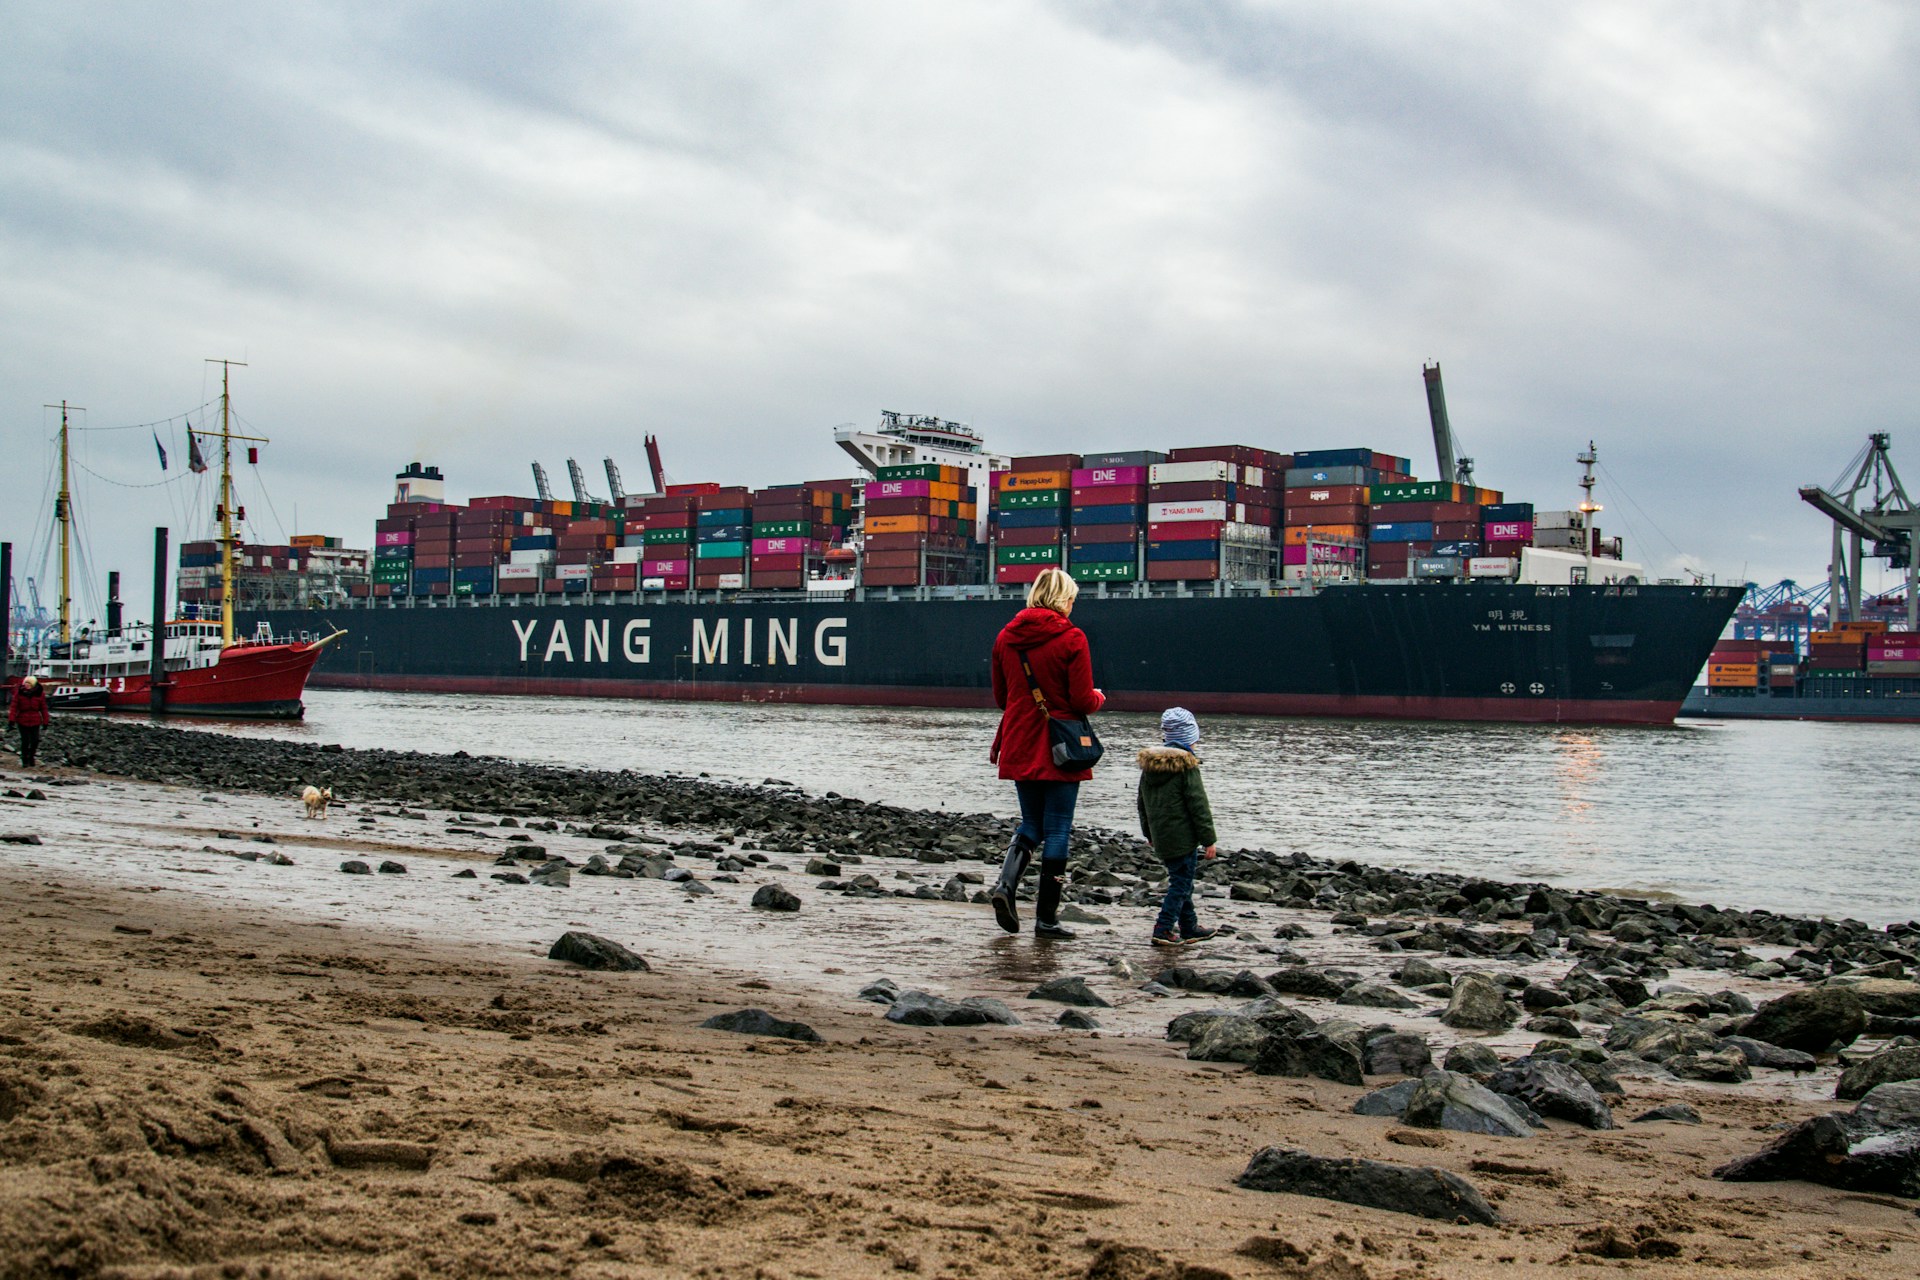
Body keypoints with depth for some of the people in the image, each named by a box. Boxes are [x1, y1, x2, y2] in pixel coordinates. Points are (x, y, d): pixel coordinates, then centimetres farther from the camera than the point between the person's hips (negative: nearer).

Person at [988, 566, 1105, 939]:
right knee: (1057, 829, 4)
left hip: (1020, 749, 5)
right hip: (1060, 750, -5)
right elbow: (1082, 702, -13)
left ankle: (1006, 883, -7)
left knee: (1032, 823, 18)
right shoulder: (1071, 639, -12)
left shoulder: (1006, 637, 3)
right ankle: (1046, 918, 6)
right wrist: (1098, 697, 8)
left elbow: (1000, 697, 11)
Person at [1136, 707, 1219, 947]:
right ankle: (1163, 929, -9)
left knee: (1182, 881, 19)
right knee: (1181, 883, -3)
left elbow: (1142, 803, 18)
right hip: (1183, 837, -8)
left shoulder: (1148, 765, 10)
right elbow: (1198, 805, -14)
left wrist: (1149, 833, 28)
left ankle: (1190, 928, 26)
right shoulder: (1186, 766, -13)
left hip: (1161, 837, 8)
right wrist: (1208, 839, -9)